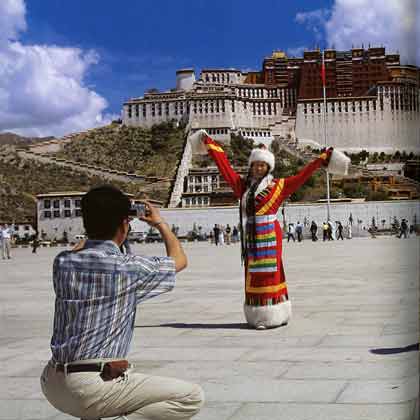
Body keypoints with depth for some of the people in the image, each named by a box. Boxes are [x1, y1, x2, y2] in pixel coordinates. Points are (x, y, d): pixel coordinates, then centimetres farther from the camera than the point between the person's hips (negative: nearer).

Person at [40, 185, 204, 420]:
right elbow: (179, 260, 9)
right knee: (192, 398, -2)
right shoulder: (129, 268, -11)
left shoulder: (62, 263, 3)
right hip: (94, 388, -7)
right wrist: (161, 223, 23)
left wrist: (100, 223, 33)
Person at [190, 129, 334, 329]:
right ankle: (257, 316, 11)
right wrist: (211, 146, 26)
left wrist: (320, 160, 2)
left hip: (269, 235, -4)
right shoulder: (243, 184, 13)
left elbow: (301, 176, 4)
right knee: (253, 275, 5)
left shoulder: (277, 185, 5)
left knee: (269, 273, -4)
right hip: (250, 235, 4)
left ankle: (274, 316, 0)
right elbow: (225, 167, 20)